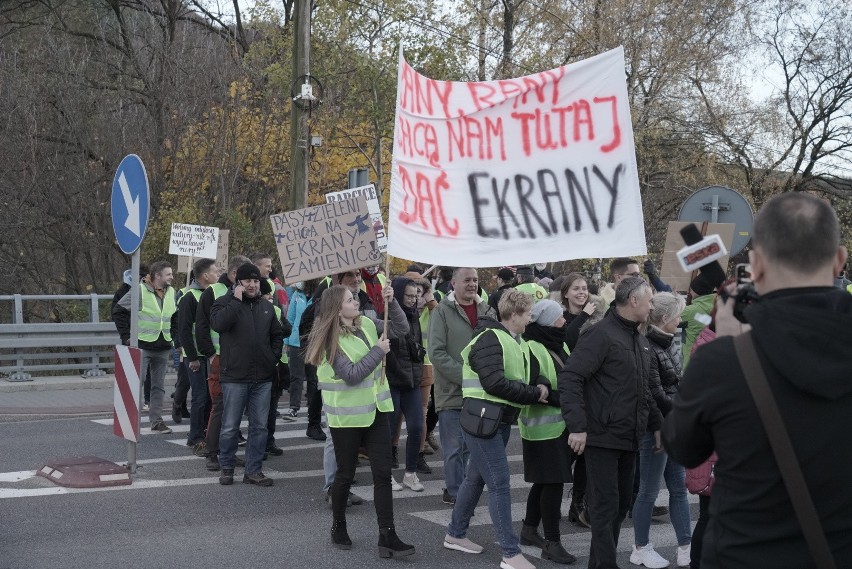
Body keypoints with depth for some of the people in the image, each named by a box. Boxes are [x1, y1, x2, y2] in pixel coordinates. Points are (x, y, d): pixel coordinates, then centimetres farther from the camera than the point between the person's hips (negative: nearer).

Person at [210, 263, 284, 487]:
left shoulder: (266, 307, 13)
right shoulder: (225, 302, -2)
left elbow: (277, 334, 24)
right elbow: (218, 324, -23)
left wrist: (274, 357, 11)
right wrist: (236, 300, -18)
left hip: (263, 378, 5)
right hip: (235, 376, -5)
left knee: (259, 426, 8)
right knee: (230, 427, 2)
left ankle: (253, 470, 16)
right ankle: (227, 468, 18)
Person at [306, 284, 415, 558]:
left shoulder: (367, 324, 3)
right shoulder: (332, 339, -16)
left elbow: (401, 329, 10)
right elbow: (351, 375, -22)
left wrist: (391, 302, -4)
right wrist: (378, 351, -17)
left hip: (375, 410, 5)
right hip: (348, 415, -5)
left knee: (383, 473, 0)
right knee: (346, 473, 9)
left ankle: (387, 536, 2)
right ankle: (338, 527, 31)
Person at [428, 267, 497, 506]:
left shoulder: (487, 311, 10)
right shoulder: (442, 312, -6)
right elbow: (437, 353, -12)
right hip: (452, 393, -5)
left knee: (469, 446, 11)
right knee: (455, 448, 1)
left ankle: (453, 490, 23)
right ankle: (457, 494, 13)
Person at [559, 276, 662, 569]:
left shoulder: (640, 340, 17)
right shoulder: (601, 334, -12)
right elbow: (570, 378, -19)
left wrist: (656, 424, 19)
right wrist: (577, 425, -25)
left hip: (629, 439, 9)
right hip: (602, 437, -9)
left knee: (621, 504, 14)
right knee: (606, 507, -7)